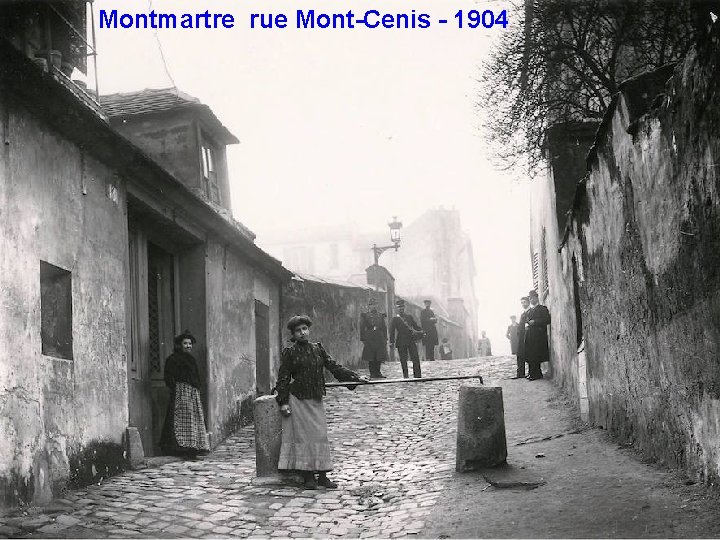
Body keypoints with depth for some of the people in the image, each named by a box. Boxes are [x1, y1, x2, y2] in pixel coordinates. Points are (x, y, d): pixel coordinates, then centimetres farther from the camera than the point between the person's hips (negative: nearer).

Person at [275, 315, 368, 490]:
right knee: (303, 436, -4)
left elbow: (333, 366, 12)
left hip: (316, 400, 4)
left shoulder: (318, 349, 11)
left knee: (321, 435, 1)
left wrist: (355, 377, 6)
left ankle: (322, 475, 6)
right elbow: (283, 378, -1)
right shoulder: (289, 352, -1)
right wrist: (283, 402, -7)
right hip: (298, 400, -4)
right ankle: (308, 477, 2)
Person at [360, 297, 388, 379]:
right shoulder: (364, 316, 5)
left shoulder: (381, 316, 15)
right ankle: (372, 373, 3)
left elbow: (384, 328, 15)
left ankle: (378, 373, 12)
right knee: (371, 358, -3)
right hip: (369, 340, -3)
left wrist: (385, 339, 8)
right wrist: (363, 339, -6)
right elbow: (362, 328, 1)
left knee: (379, 358, 3)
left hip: (380, 339, 3)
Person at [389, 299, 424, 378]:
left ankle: (418, 375, 2)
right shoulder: (395, 319, 4)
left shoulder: (409, 317, 14)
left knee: (415, 359, -3)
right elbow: (392, 331, -1)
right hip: (401, 342, -2)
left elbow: (415, 326, 16)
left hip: (411, 340, 3)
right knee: (403, 360, 0)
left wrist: (421, 331, -3)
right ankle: (405, 376, 8)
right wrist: (392, 342, -11)